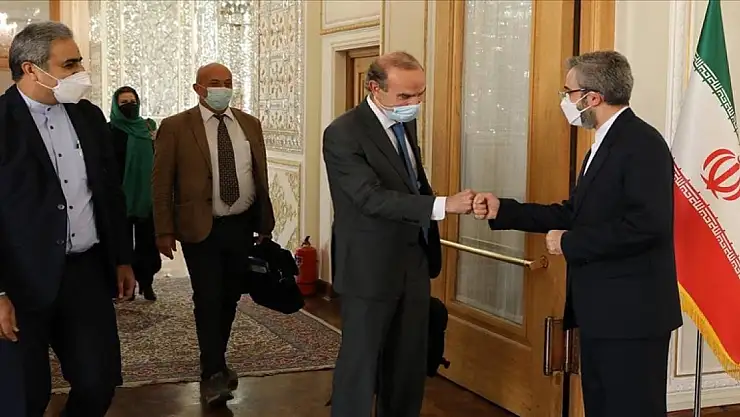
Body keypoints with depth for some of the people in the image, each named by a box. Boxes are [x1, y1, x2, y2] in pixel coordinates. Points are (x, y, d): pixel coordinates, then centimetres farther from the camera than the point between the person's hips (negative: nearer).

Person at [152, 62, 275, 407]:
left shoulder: (250, 124, 8)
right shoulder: (175, 127, -5)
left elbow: (260, 176, 12)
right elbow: (161, 183, -4)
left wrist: (265, 222, 12)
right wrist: (164, 231, -8)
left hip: (243, 226, 4)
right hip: (201, 229, -4)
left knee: (229, 298, 14)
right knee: (208, 300, -4)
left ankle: (217, 362, 31)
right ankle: (212, 372, 8)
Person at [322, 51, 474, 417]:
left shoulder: (405, 122, 7)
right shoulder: (343, 134, -18)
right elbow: (373, 198, -27)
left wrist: (429, 240, 15)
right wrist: (443, 205, -32)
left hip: (414, 261, 8)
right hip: (370, 267, -7)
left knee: (410, 362, 16)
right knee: (359, 361, 3)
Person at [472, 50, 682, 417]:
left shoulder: (642, 143, -17)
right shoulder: (605, 144, 15)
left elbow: (647, 224, -28)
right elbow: (575, 213, 15)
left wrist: (569, 243, -19)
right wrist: (502, 211, 9)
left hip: (631, 311, -11)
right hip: (601, 309, 11)